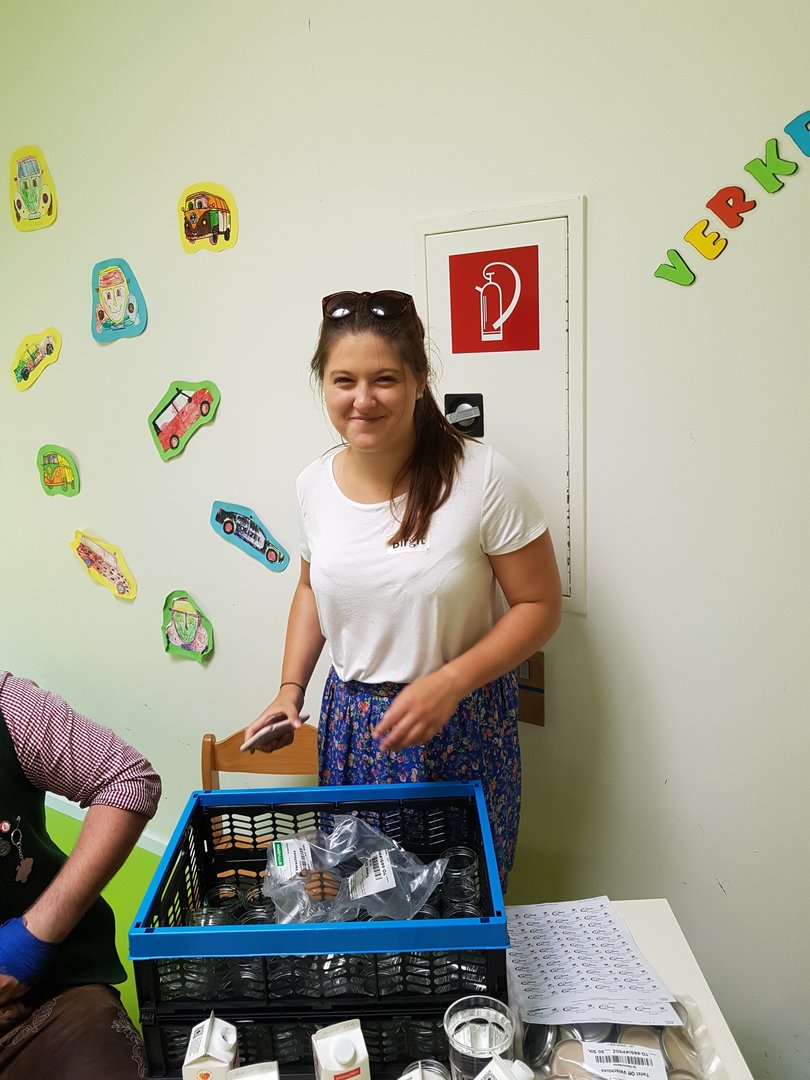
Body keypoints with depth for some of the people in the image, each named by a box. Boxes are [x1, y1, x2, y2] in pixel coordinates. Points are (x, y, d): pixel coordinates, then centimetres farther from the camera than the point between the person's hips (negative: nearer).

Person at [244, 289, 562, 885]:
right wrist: (291, 688, 5)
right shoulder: (316, 483, -2)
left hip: (461, 724, -3)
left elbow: (539, 605, -10)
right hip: (351, 720, 4)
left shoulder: (483, 478, -17)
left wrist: (448, 684, -21)